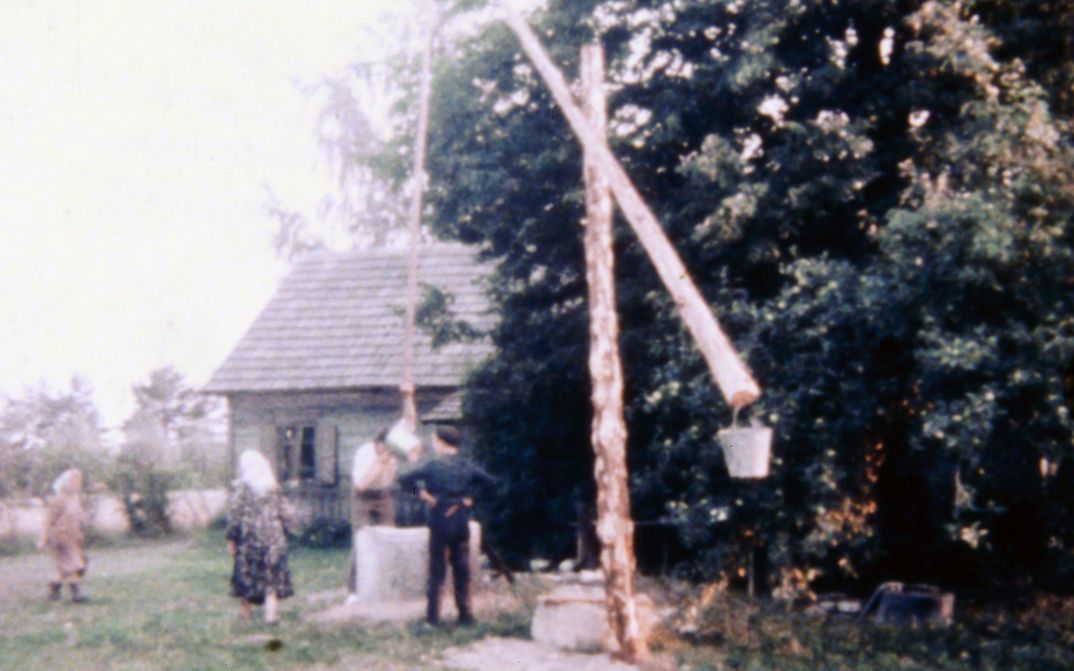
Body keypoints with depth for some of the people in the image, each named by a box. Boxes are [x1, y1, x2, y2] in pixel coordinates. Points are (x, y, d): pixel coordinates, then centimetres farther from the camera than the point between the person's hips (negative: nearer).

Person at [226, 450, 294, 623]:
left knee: (246, 576, 11)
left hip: (249, 537, -2)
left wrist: (231, 538, -2)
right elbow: (285, 513, 5)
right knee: (273, 576, 4)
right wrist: (280, 529, 19)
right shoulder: (273, 487, 4)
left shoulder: (240, 486, -7)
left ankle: (245, 611, 20)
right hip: (274, 538, 2)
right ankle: (270, 614, -4)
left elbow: (234, 514, -9)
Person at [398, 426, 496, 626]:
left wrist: (422, 494, -5)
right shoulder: (467, 465, 3)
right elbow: (491, 482, 5)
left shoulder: (434, 465, -8)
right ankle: (466, 614, 11)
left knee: (437, 569, 3)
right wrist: (469, 497, 6)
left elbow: (405, 481, -12)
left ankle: (433, 615, 4)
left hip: (440, 522, -3)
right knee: (462, 569, 10)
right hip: (461, 523, 3)